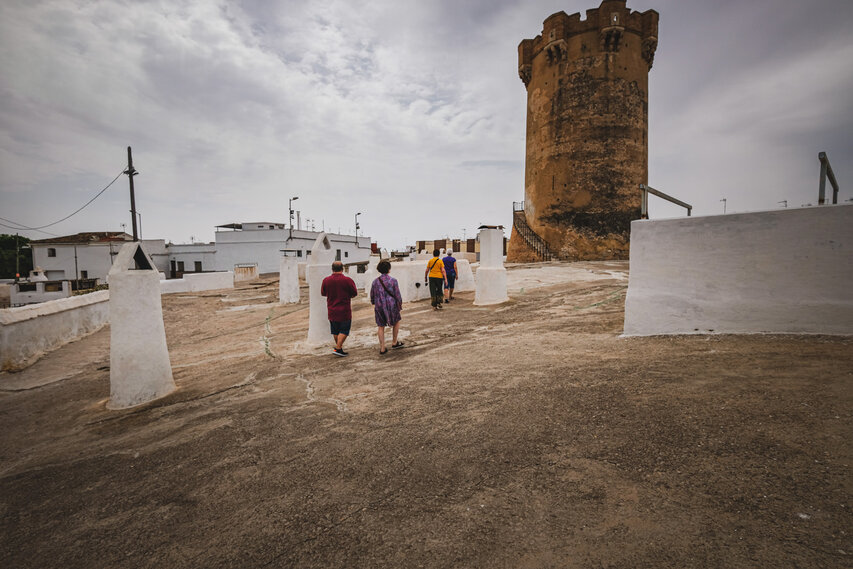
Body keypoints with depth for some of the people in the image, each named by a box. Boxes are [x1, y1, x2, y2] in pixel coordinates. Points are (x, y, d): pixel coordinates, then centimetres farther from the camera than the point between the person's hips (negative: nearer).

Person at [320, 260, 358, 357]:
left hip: (332, 311, 4)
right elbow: (355, 293, -4)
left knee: (335, 331, 16)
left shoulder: (326, 280, -2)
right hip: (344, 311, -4)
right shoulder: (348, 280, -13)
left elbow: (323, 293, 11)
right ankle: (338, 348, -2)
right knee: (344, 330, 4)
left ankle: (338, 347, 25)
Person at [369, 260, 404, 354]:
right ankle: (394, 343, 28)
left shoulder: (375, 281, -2)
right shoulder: (393, 280, -11)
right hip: (391, 305, -2)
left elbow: (372, 296, 6)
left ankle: (382, 348, 14)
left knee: (381, 327, 13)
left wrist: (374, 304, 24)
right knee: (396, 322, 23)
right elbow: (397, 295, -8)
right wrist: (400, 304, 9)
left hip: (379, 307, 2)